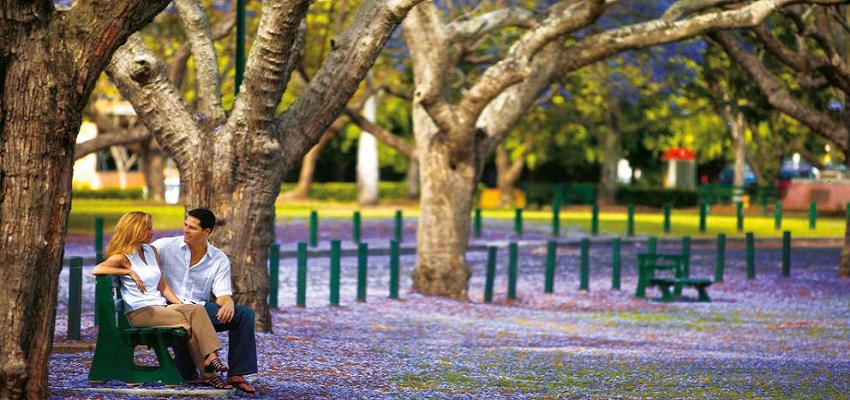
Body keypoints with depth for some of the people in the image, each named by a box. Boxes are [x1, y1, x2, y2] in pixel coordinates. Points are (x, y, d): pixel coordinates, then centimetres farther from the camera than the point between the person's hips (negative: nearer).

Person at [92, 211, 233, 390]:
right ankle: (208, 373, -25)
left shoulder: (151, 251, 20)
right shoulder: (122, 257, -3)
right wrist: (129, 272, -23)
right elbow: (96, 270, -20)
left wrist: (179, 304, 7)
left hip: (161, 306, 7)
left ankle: (211, 357, -37)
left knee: (196, 310, -23)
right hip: (138, 312, -7)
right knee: (183, 321, -27)